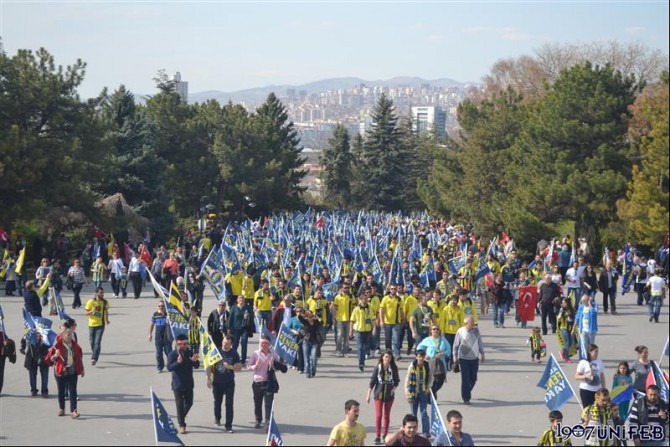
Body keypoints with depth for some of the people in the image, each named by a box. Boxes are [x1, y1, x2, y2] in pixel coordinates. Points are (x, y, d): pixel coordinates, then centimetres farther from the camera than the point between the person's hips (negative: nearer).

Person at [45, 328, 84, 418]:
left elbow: (79, 357, 17)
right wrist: (55, 355, -27)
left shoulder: (75, 345, 5)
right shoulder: (57, 346, -8)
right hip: (61, 372, -2)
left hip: (73, 371, 2)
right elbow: (49, 359, -7)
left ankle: (73, 410, -8)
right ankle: (61, 409, 24)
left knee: (73, 391, -5)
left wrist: (81, 369, 20)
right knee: (61, 391, 9)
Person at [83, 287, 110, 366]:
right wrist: (92, 311, -24)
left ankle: (94, 358, -17)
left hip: (101, 325, 0)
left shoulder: (105, 302, -1)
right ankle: (94, 356, 34)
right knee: (92, 342, 9)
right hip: (92, 324, 0)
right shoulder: (90, 302, -9)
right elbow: (85, 313, -6)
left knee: (97, 342, -13)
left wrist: (107, 319, 12)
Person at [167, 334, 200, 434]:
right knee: (180, 405, 1)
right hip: (177, 384, -4)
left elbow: (196, 366, 1)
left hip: (189, 384, 4)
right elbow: (169, 367, -17)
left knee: (189, 403, 13)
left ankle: (181, 417, 39)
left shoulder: (190, 353, 1)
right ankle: (182, 425, 9)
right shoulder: (172, 354, -10)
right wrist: (177, 362, -34)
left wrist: (195, 361, -22)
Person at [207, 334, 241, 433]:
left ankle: (228, 425, 3)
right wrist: (209, 379, -2)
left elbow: (239, 368, 0)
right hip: (217, 383, 1)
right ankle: (217, 418, 42)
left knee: (229, 404, -3)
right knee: (217, 402, 15)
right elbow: (210, 366, 2)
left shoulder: (234, 354, -3)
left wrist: (230, 367, -18)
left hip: (229, 383, -1)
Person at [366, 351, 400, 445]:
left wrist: (394, 388, -12)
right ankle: (378, 436, -6)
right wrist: (368, 395, -4)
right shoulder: (378, 368, -5)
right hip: (379, 394, -1)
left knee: (387, 415, 10)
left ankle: (385, 434, 22)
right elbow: (372, 381, -2)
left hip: (389, 395, 2)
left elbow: (397, 380, 8)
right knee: (378, 415, -8)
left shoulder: (393, 368, -3)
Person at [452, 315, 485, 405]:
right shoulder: (460, 331, -9)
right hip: (464, 358, -4)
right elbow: (455, 345, -1)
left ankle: (468, 391, 37)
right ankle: (466, 398, 3)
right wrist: (455, 357, -3)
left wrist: (482, 354, 15)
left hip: (475, 358, 4)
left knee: (473, 378, 12)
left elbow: (480, 343, 13)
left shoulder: (476, 330, 1)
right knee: (465, 379, -4)